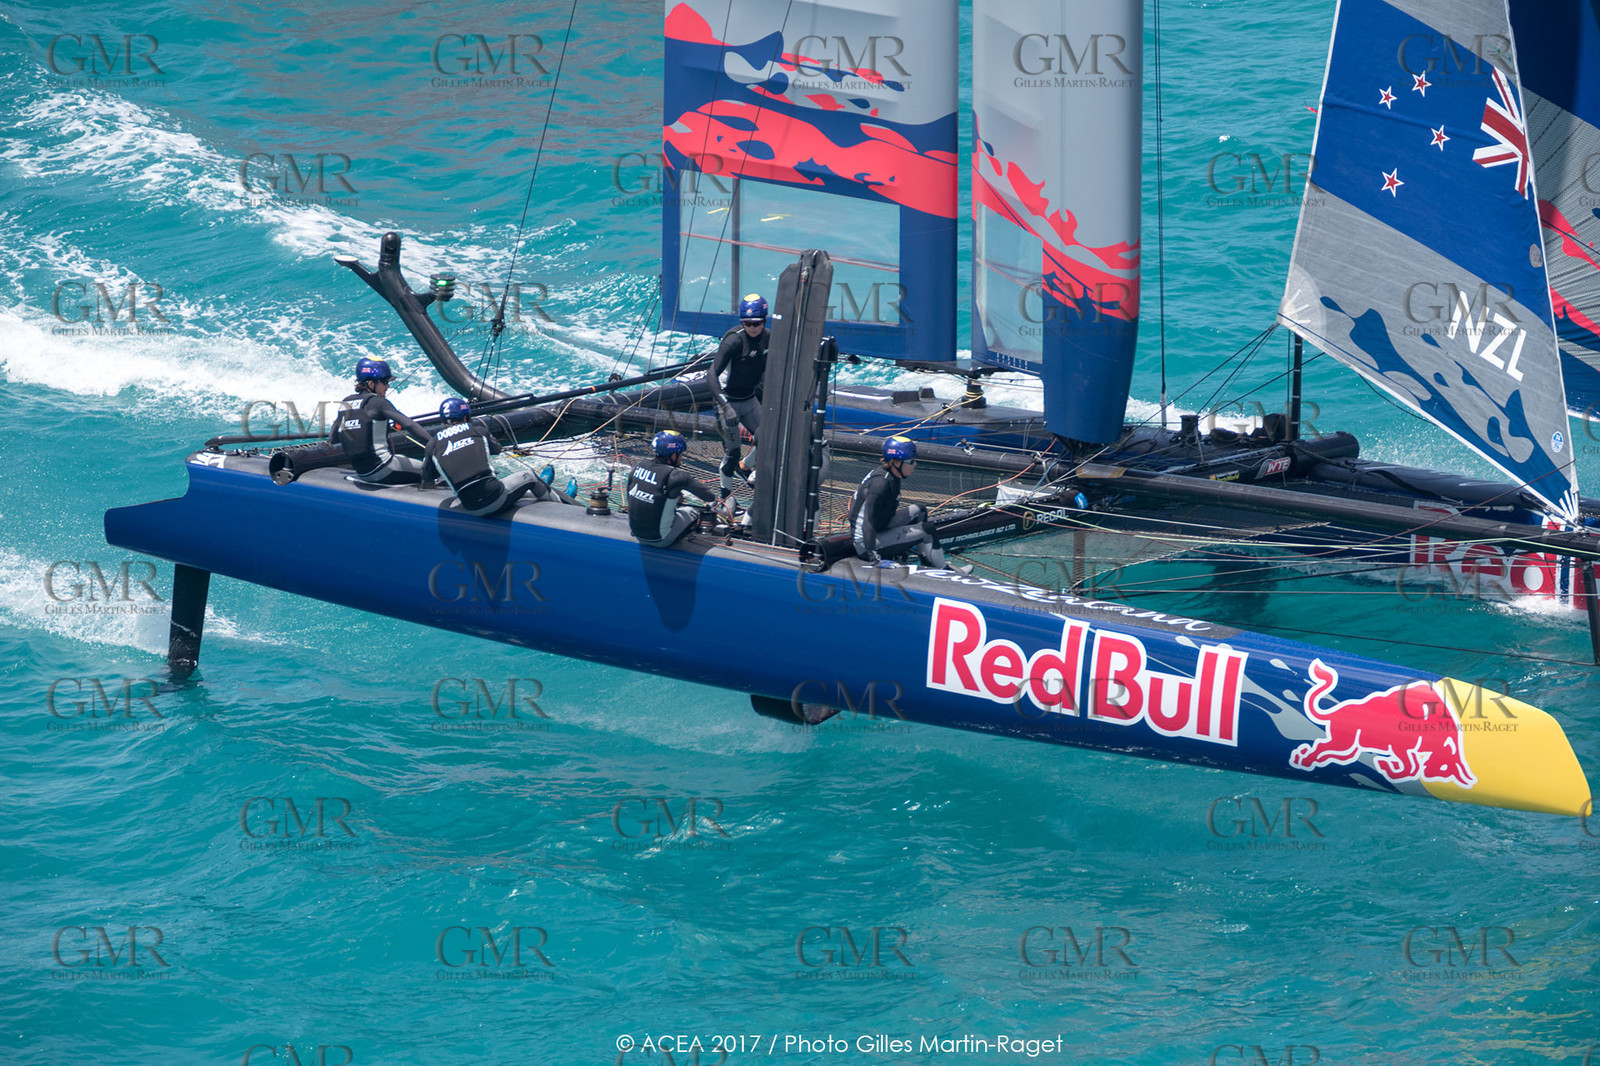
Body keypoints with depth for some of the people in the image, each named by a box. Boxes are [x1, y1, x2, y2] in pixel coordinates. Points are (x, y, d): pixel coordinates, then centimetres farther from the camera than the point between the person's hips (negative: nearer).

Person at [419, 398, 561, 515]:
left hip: (471, 509, 3)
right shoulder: (476, 427, 7)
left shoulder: (433, 444, 9)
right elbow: (496, 449, 26)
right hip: (495, 498, -3)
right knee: (528, 476, 25)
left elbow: (427, 484, 15)